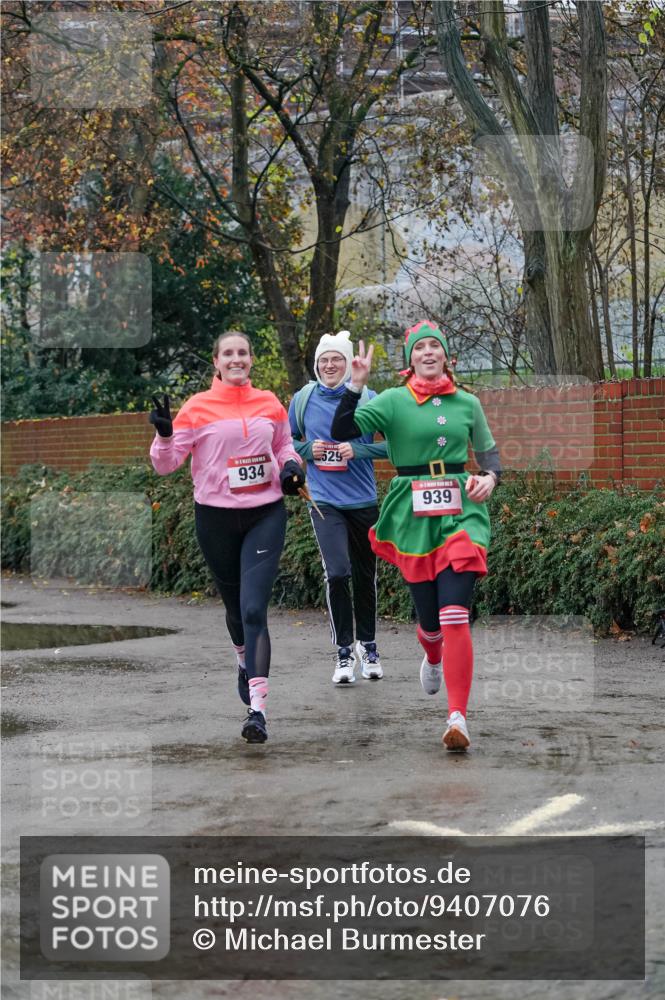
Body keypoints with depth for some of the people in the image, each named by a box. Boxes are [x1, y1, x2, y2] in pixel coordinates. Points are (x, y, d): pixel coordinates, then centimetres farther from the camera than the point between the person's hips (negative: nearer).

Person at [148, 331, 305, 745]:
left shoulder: (269, 403, 5)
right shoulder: (198, 407, -3)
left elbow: (283, 444, 23)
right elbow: (166, 463, -4)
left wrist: (292, 466, 2)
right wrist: (164, 434, -23)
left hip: (266, 514, 0)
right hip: (216, 517, 0)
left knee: (254, 609, -14)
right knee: (235, 605, 16)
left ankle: (258, 708, -20)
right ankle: (246, 662, 50)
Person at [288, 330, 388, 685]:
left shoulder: (367, 399, -4)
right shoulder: (304, 399, 1)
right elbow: (287, 442, 14)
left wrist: (359, 450, -16)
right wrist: (308, 449, -6)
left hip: (363, 500, 1)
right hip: (324, 501, 0)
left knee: (365, 576, 12)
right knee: (336, 573, -15)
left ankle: (368, 646, 31)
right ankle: (344, 652, -5)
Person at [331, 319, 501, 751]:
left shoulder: (467, 403, 9)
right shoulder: (393, 401, 2)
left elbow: (489, 451, 19)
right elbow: (343, 431, -8)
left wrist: (489, 478, -1)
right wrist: (356, 385, -16)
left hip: (460, 512, 0)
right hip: (413, 516, 0)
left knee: (455, 615, -15)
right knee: (430, 616, 6)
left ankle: (458, 717, -17)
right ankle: (433, 659, 46)